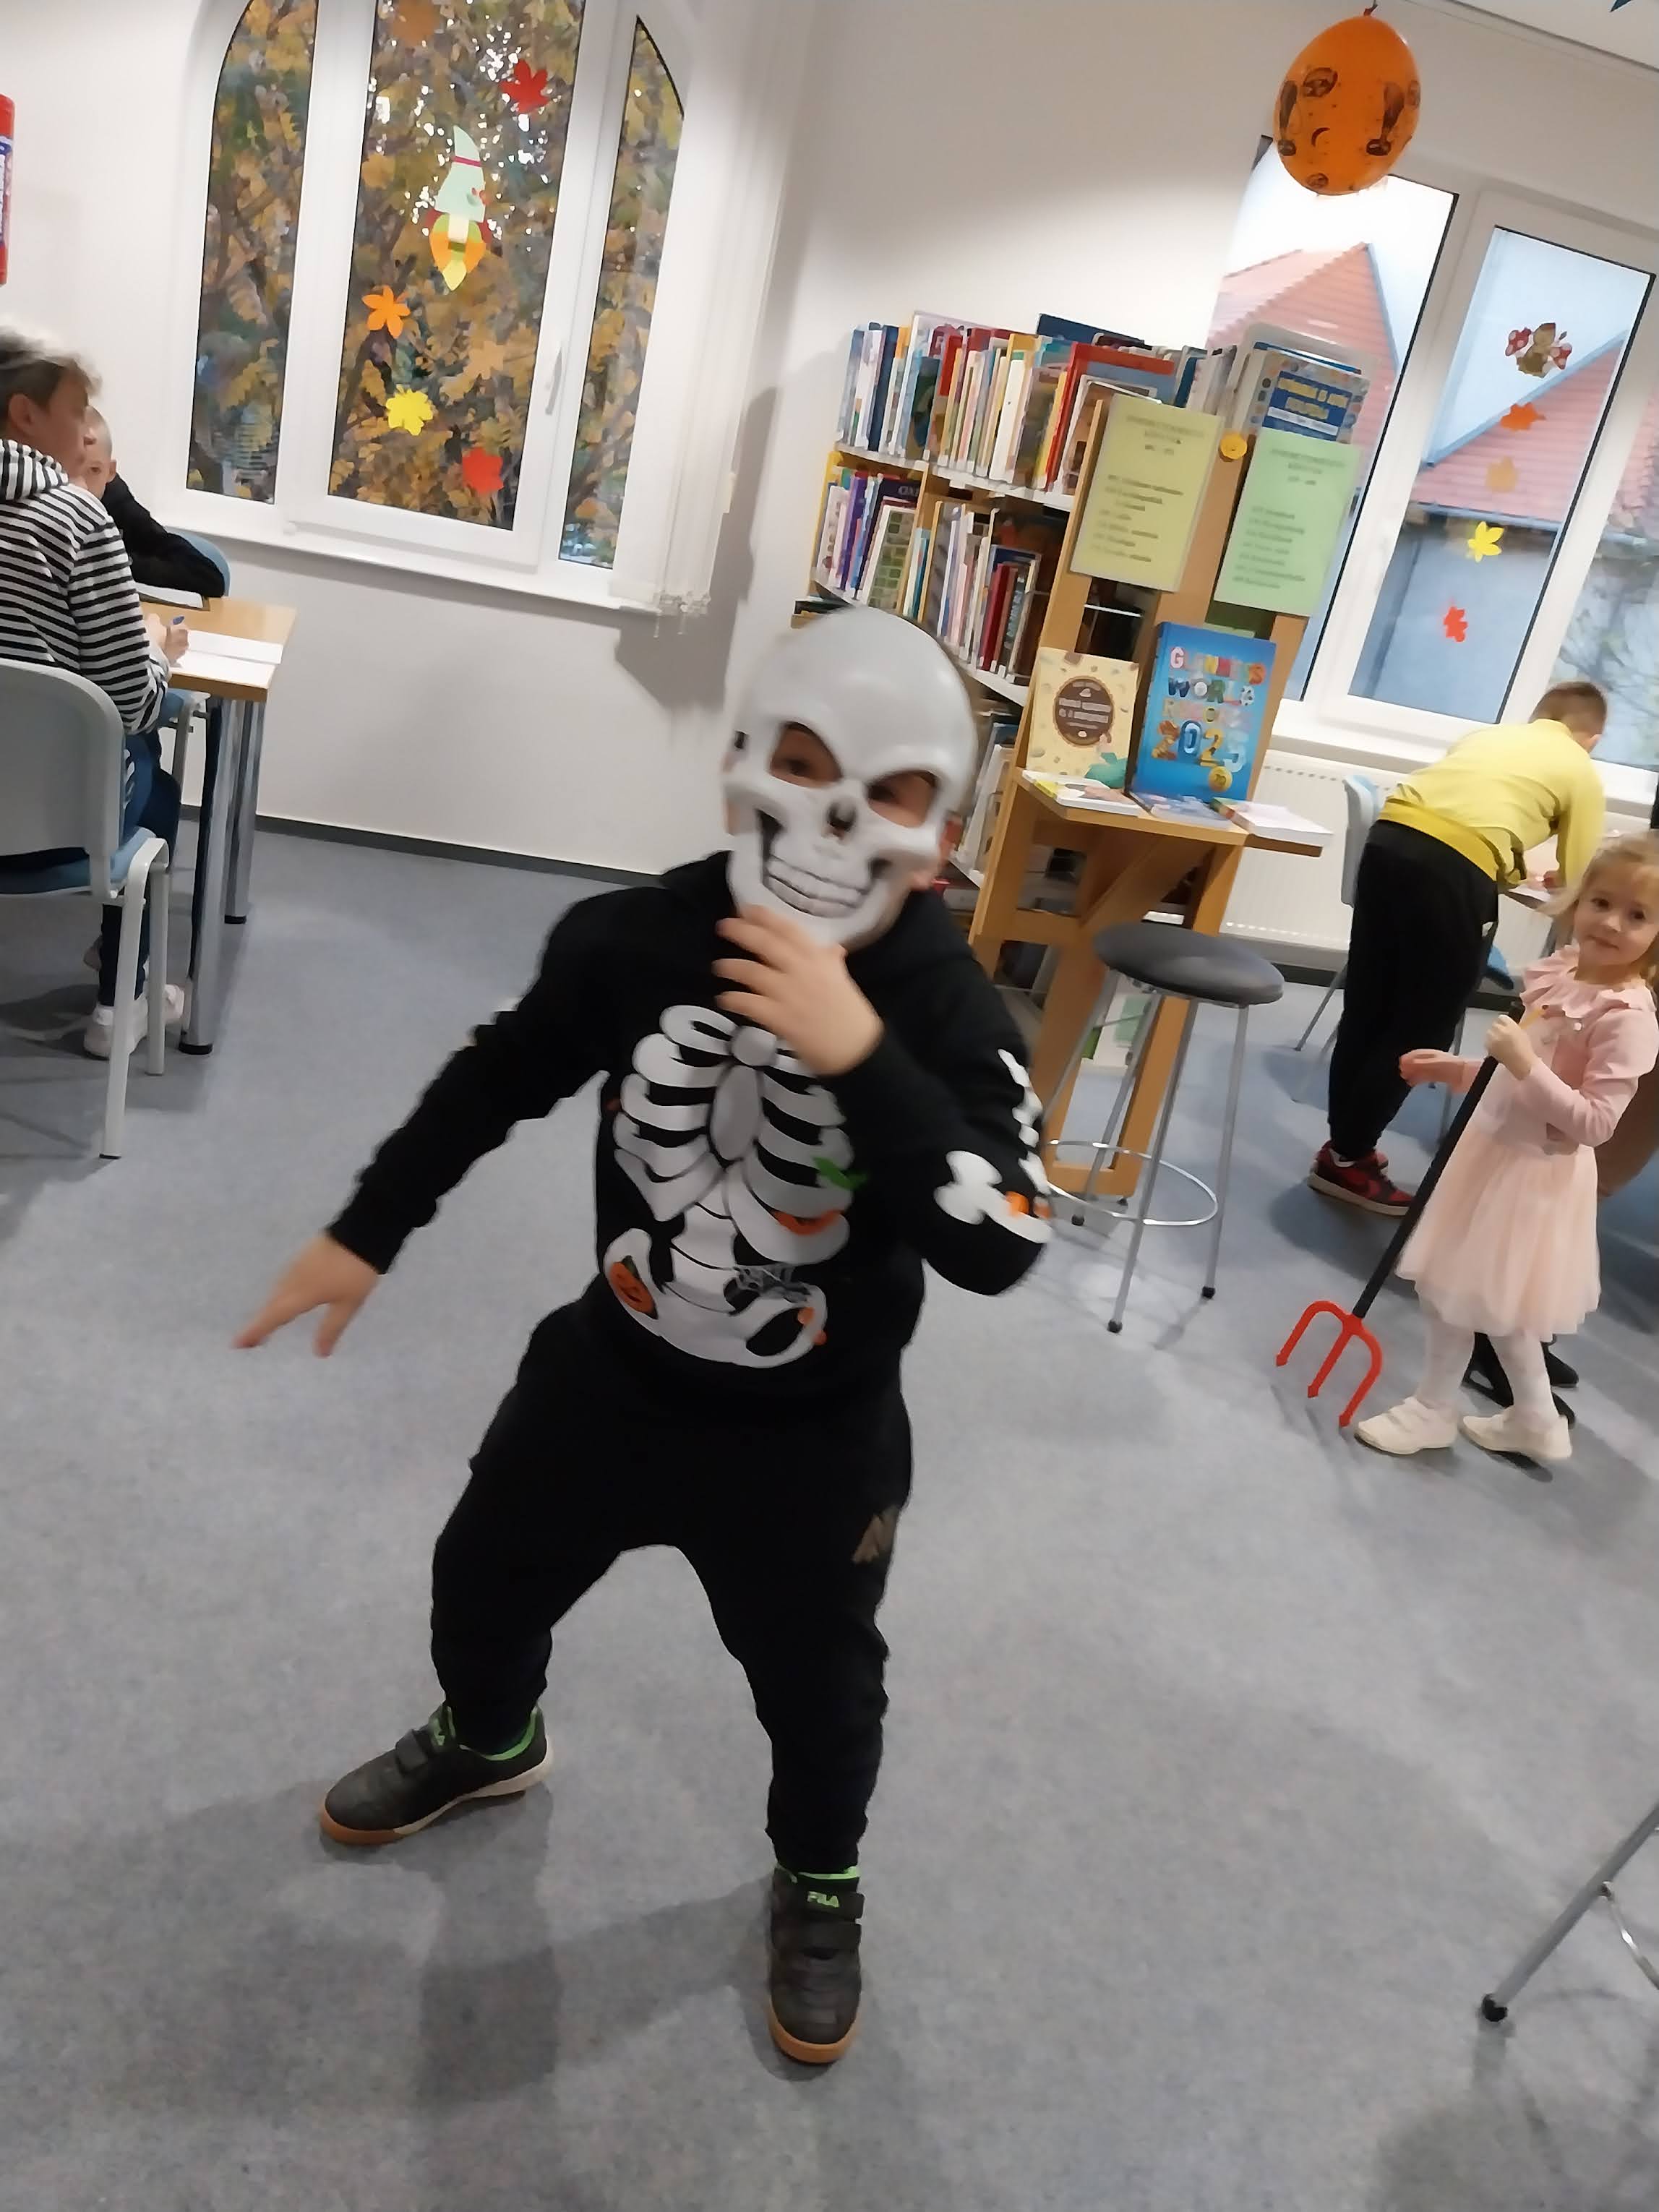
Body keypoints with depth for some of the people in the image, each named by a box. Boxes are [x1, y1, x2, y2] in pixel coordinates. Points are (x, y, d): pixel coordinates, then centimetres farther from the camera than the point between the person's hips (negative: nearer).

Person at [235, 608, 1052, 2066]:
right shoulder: (636, 937, -17)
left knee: (816, 1682, 18)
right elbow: (502, 1078, 2)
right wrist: (366, 1234, 8)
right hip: (612, 1370, 4)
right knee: (484, 1578, 25)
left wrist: (858, 1056, -45)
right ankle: (487, 1740, 62)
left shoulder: (950, 1013, -24)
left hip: (814, 1436, -3)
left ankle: (819, 1883, 54)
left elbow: (1001, 1249, -36)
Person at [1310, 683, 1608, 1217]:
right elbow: (1577, 886, 18)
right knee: (1419, 1030, 8)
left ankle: (1344, 1143, 27)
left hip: (1388, 839, 6)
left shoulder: (1487, 736, 31)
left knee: (1366, 1009, 16)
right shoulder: (1582, 773, 18)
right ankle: (1348, 1159, 15)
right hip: (1454, 867, -5)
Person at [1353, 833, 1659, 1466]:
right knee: (1494, 1298, 21)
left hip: (1536, 1171, -9)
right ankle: (1536, 1419, 39)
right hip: (1496, 1147, 9)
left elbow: (1593, 1123, -26)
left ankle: (1433, 1409, 27)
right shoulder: (1558, 970, 2)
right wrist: (1456, 1069, 7)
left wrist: (1526, 1066, -32)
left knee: (1457, 1291, 4)